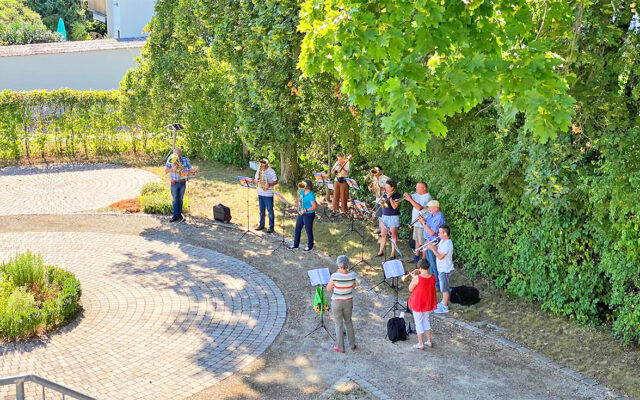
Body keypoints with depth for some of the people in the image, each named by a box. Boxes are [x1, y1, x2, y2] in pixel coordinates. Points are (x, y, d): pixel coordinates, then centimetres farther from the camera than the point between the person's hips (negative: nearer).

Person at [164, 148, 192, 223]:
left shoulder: (185, 160, -1)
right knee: (175, 199, 2)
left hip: (183, 182, 1)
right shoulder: (170, 160, -5)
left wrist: (187, 172, -23)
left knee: (180, 199, 11)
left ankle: (179, 214, 20)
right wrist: (172, 169, -26)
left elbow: (190, 169, 0)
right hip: (174, 183, -1)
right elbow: (166, 171, -8)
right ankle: (175, 215, 6)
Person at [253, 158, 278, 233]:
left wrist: (269, 184, -26)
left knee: (270, 210, 0)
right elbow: (255, 179, 14)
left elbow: (276, 181, -9)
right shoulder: (259, 170, 8)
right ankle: (261, 225, 27)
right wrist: (256, 180, -10)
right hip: (260, 193, 6)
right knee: (261, 210, 15)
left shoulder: (271, 171, -9)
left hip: (268, 194, -6)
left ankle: (271, 227, 6)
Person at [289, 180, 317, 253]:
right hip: (301, 214, 9)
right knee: (297, 229, 17)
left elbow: (314, 206, -25)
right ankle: (295, 244, 33)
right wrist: (297, 201, 2)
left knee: (309, 231, 8)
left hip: (309, 215, -9)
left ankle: (310, 246, 26)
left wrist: (306, 210, -33)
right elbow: (299, 197, 23)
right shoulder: (302, 191, 0)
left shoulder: (311, 195, -24)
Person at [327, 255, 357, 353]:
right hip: (348, 302, 3)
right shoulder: (352, 275, -15)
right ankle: (352, 344, 34)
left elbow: (328, 289, -9)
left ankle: (340, 347, 25)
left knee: (339, 324, 15)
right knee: (348, 321, 25)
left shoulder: (335, 276, -24)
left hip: (337, 303, -3)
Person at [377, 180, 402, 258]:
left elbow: (394, 207, -16)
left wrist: (390, 197, -17)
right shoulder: (385, 195, 10)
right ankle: (381, 251, 19)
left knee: (393, 236, -1)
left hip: (393, 217, -6)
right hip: (384, 216, 6)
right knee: (383, 235, 9)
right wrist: (382, 203, -12)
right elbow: (383, 205, 9)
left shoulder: (397, 195, -8)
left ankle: (393, 254, 2)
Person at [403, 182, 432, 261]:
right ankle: (416, 257, 32)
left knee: (423, 243, -1)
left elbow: (419, 207, -30)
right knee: (417, 240, 20)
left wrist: (410, 199, -27)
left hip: (422, 224, -9)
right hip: (416, 222, 9)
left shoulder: (427, 197, -20)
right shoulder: (417, 194, 8)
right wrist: (407, 196, -10)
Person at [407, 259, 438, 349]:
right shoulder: (433, 277, -9)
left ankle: (420, 344, 18)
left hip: (418, 304, -5)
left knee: (419, 323, 10)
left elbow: (410, 289, -13)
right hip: (429, 304, 5)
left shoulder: (417, 278, -25)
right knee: (426, 321, 23)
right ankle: (429, 342, 30)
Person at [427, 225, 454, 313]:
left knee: (444, 289, 3)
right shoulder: (442, 241, 3)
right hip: (441, 268, 9)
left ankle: (445, 307, 14)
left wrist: (432, 249, -24)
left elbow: (440, 257, -29)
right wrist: (431, 245, -7)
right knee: (443, 287, 23)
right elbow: (437, 248, 11)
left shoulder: (448, 244, -27)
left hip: (445, 270, -9)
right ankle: (444, 302, 38)